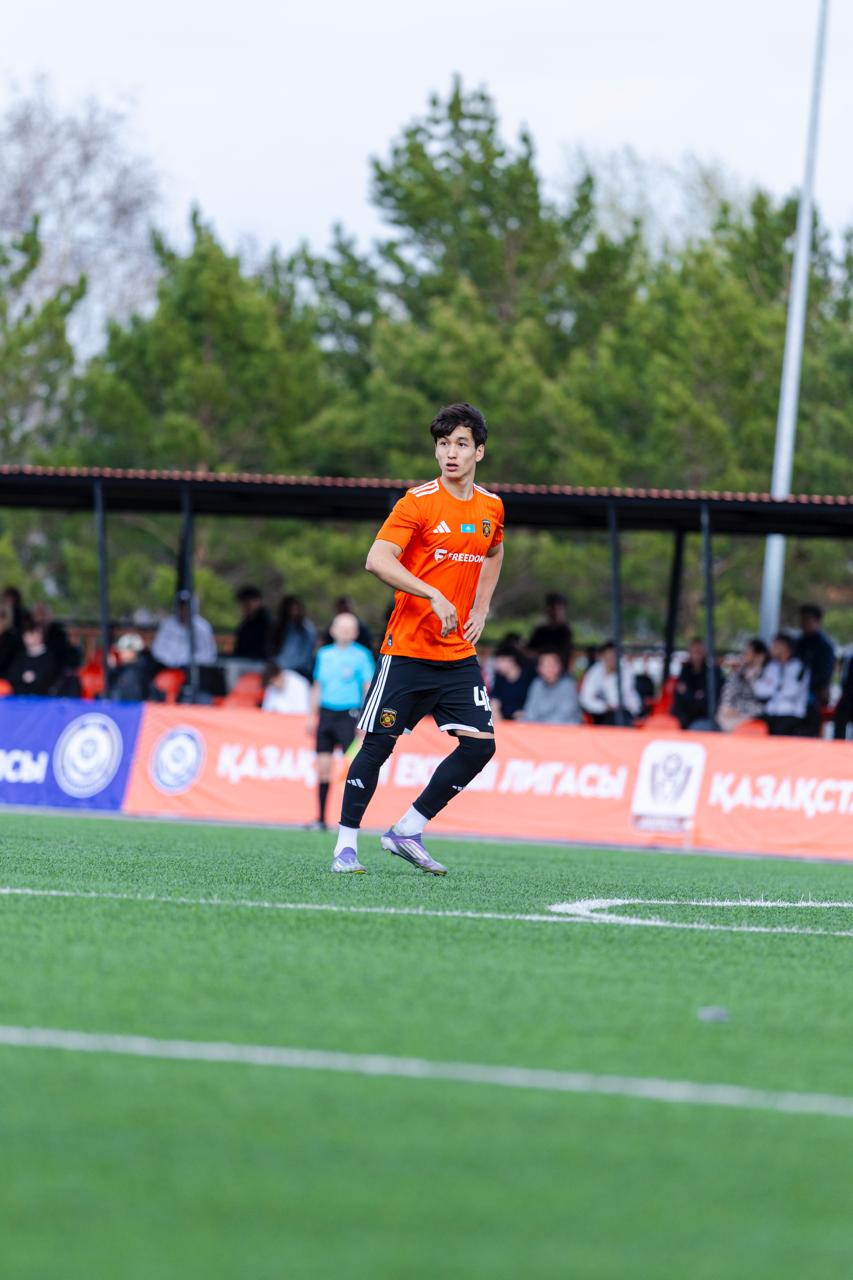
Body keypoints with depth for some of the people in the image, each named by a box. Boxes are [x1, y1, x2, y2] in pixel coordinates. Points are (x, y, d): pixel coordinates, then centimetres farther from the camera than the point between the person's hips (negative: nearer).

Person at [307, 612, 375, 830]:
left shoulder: (362, 655, 0)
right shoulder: (324, 654, 13)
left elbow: (368, 688, -1)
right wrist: (312, 716, 17)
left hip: (349, 713, -4)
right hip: (326, 713, 4)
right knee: (323, 767, 2)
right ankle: (321, 818, 7)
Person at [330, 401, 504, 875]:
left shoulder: (491, 508, 8)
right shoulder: (419, 502, -10)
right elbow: (378, 560, -20)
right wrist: (434, 595, -28)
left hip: (459, 654, 5)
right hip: (408, 649, -5)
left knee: (480, 744, -4)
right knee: (379, 743, -5)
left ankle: (407, 831, 7)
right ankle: (346, 844, 5)